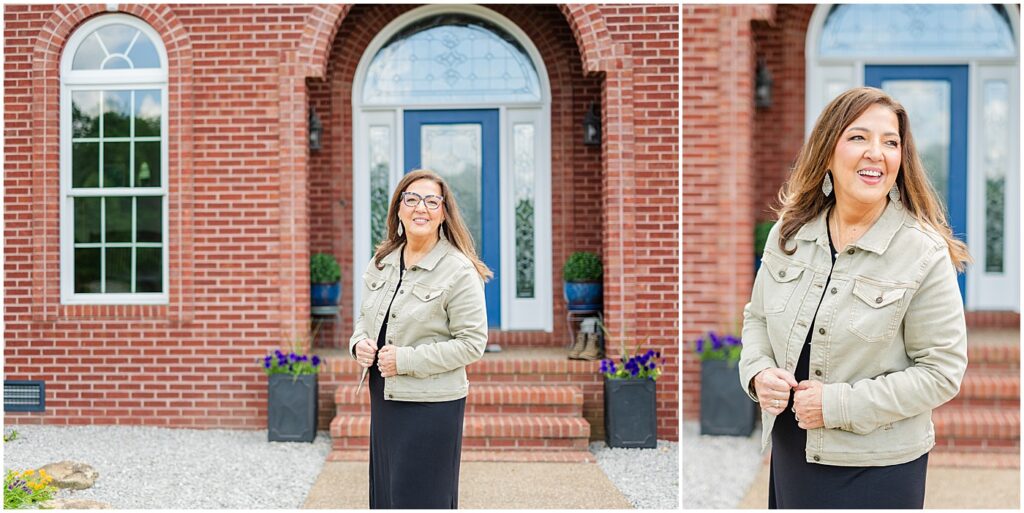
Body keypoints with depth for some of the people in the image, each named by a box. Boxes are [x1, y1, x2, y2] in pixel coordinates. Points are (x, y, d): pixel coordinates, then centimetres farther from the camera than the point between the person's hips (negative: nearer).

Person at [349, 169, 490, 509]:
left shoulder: (459, 271, -13)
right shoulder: (381, 263, 7)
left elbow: (472, 343, -15)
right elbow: (365, 316, 20)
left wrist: (406, 360, -19)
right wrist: (359, 343, -3)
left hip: (432, 405, -6)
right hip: (383, 399, 7)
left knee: (419, 497, 3)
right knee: (385, 493, 18)